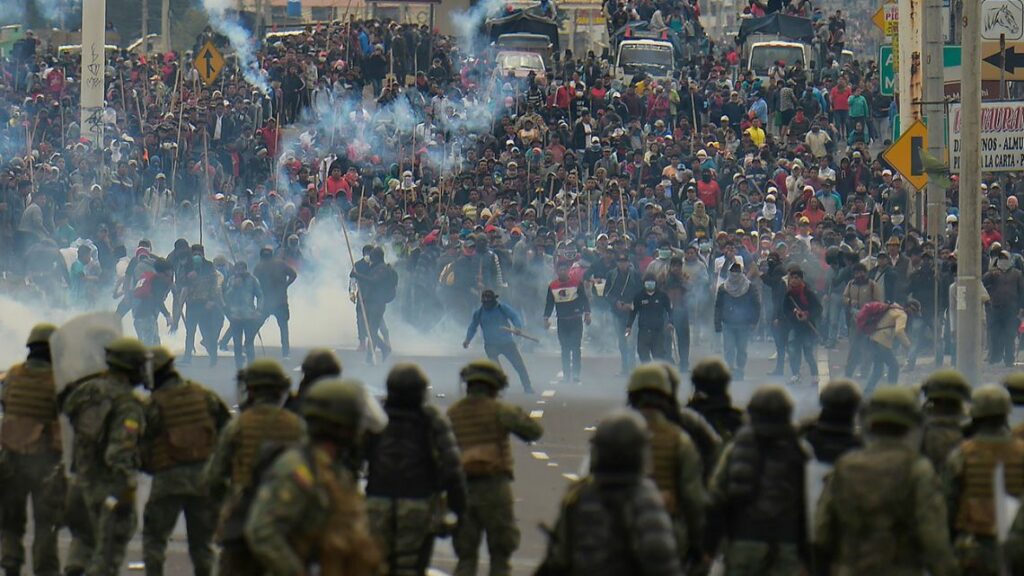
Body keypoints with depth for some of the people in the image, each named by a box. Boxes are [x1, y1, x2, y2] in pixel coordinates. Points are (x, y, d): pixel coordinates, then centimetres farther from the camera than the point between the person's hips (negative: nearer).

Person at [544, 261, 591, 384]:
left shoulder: (576, 283, -3)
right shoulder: (552, 286, 4)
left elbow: (584, 299, -1)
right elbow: (549, 303, 10)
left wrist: (587, 314, -9)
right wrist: (546, 318, 2)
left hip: (576, 320, -3)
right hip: (562, 321, 3)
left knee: (576, 348, -5)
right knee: (565, 349, 5)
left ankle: (576, 374, -4)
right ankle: (566, 375, 9)